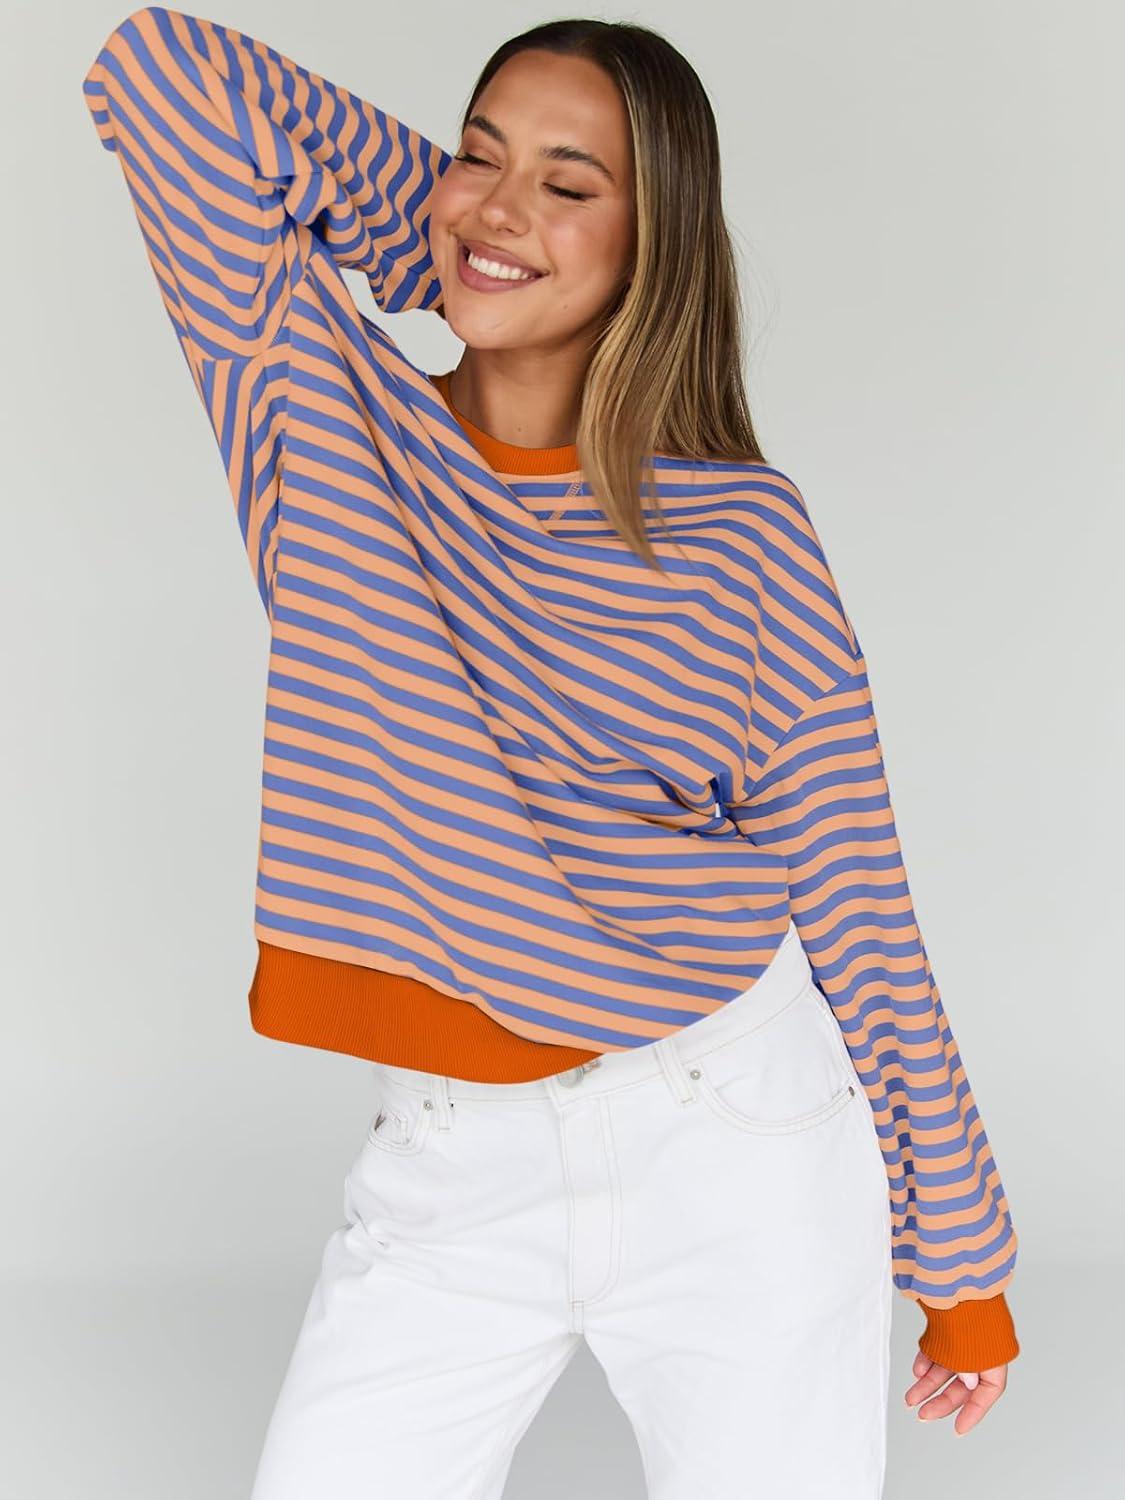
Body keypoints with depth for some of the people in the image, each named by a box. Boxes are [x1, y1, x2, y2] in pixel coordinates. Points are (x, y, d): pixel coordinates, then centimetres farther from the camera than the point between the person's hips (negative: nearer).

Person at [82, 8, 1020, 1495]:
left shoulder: (742, 530, -4)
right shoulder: (331, 424, 1)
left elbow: (858, 908, 0)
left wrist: (963, 1260, 5)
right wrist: (445, 216, 2)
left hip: (737, 1159, -1)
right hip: (448, 1180, 2)